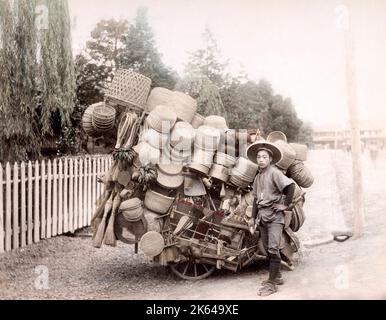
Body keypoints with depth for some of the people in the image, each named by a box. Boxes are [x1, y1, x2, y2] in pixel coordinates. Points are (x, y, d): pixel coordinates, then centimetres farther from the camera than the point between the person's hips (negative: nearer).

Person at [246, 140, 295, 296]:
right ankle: (277, 276, 28)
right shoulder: (257, 177, 13)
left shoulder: (274, 172, -9)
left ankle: (271, 283, -6)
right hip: (262, 216, 8)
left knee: (273, 249, -10)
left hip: (274, 215, -8)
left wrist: (286, 205, -15)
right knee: (267, 249, 13)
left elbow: (290, 186, -22)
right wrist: (254, 218, 18)